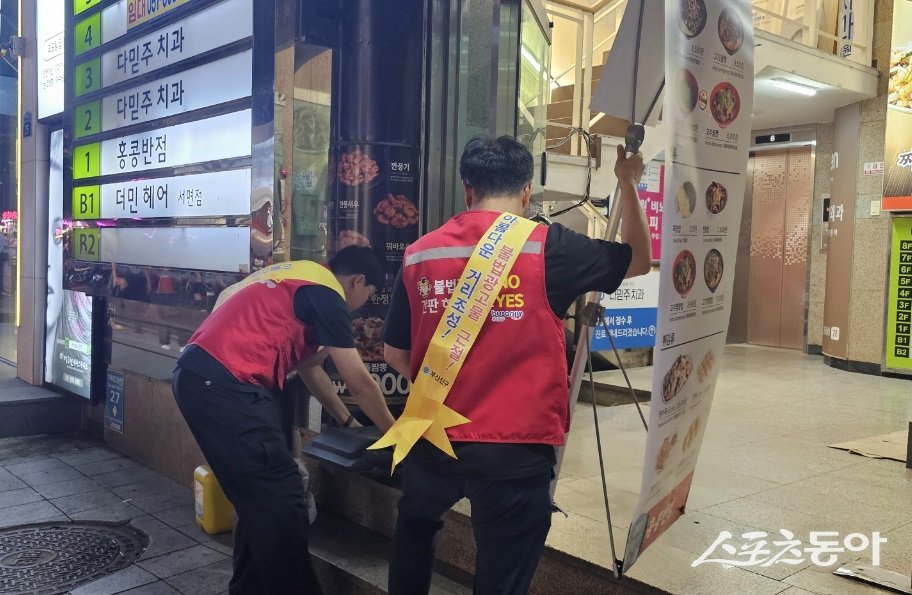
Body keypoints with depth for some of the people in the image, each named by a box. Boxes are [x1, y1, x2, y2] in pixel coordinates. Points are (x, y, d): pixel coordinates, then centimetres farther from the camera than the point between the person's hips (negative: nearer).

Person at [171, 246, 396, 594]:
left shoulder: (298, 280, 24)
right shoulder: (325, 293, -4)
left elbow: (307, 364, 31)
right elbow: (359, 382, -1)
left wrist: (346, 420, 37)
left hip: (197, 374, 10)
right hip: (223, 383, -10)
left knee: (259, 498, 19)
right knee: (281, 498, -3)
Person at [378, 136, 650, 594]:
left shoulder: (418, 254, 0)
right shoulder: (547, 247, -9)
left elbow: (395, 355, 9)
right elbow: (639, 261, 7)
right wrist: (627, 184, 15)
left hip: (433, 438, 3)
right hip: (516, 448, -3)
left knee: (414, 529, 32)